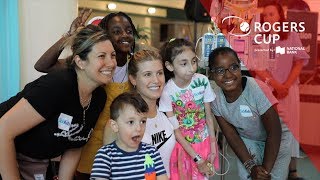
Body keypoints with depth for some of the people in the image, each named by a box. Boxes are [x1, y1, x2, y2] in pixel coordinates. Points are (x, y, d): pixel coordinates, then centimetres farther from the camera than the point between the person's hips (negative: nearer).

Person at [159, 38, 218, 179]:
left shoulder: (202, 81, -14)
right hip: (182, 145, -2)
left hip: (204, 142, 2)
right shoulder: (167, 92, -21)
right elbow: (175, 130, -15)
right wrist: (196, 157, -15)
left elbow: (209, 116, -4)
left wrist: (213, 148, -4)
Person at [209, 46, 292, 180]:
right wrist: (250, 166, -15)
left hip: (276, 140, -3)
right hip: (247, 140, 3)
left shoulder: (257, 89, -32)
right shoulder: (215, 98, -19)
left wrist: (265, 168, -21)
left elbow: (274, 132, -24)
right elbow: (231, 134, -9)